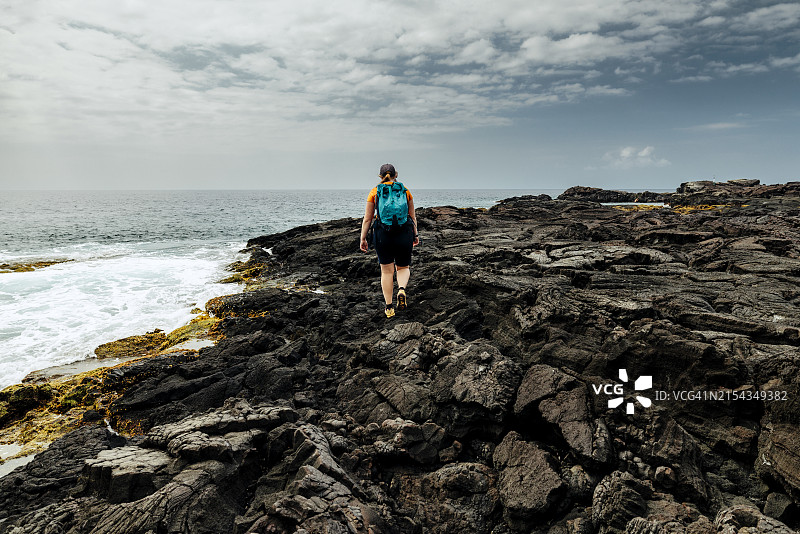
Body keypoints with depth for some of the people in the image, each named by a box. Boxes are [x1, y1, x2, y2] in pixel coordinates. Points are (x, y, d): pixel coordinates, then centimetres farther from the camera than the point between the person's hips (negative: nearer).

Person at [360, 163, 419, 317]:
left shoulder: (374, 192, 2)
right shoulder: (405, 191, 5)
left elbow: (367, 219, 1)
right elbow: (412, 216, 8)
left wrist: (363, 238, 6)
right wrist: (416, 234, 17)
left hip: (383, 235, 0)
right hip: (404, 234, 1)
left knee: (386, 271, 9)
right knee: (403, 267, 17)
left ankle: (389, 307, 13)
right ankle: (402, 289, -13)